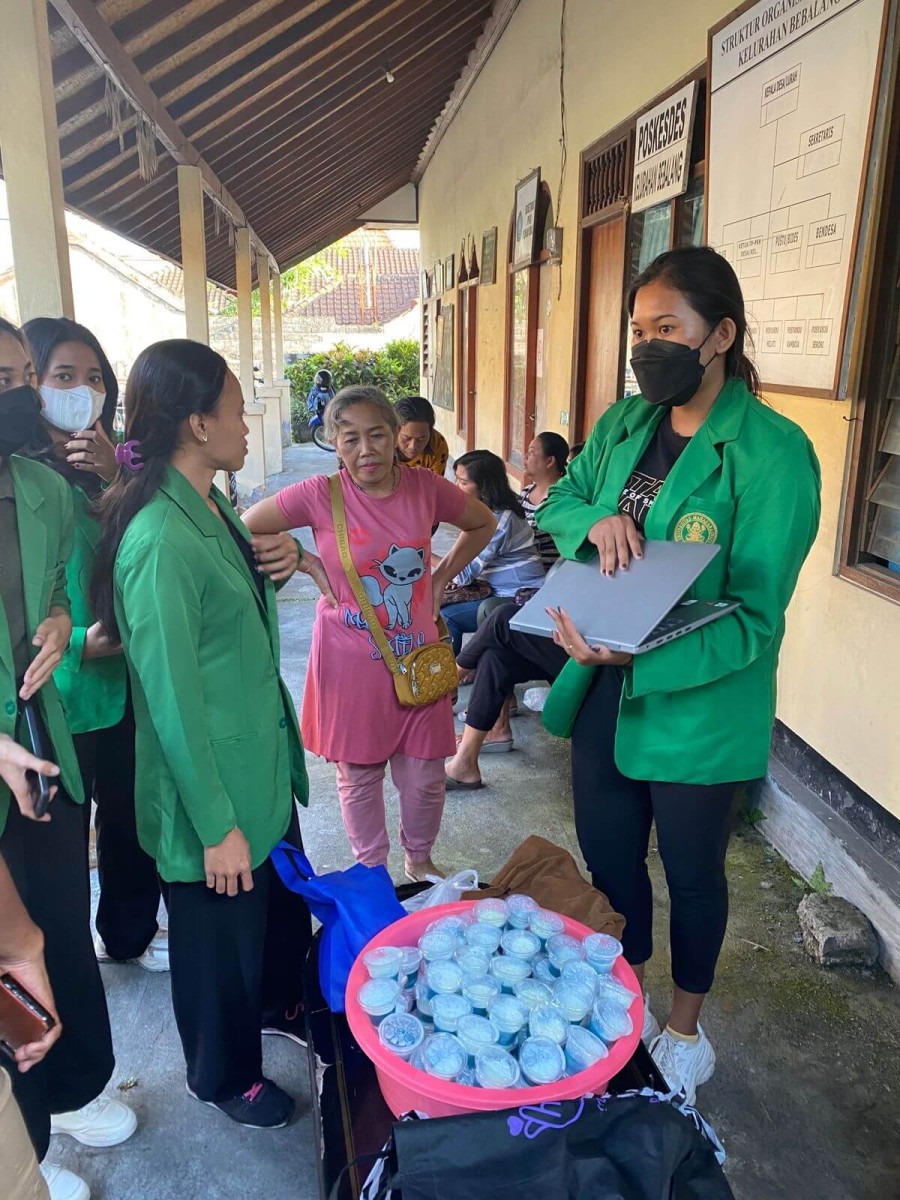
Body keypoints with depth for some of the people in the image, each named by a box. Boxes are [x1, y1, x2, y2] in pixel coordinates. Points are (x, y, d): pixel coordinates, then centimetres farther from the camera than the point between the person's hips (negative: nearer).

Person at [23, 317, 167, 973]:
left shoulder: (109, 463, 6)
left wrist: (117, 478, -18)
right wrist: (76, 645, -26)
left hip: (126, 681, 6)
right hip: (60, 696, -6)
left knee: (131, 817, 20)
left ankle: (128, 933, 44)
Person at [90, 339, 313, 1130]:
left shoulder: (212, 505, 3)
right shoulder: (159, 539, -27)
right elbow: (172, 699, -24)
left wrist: (281, 560, -4)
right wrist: (217, 827, -18)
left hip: (263, 761, 9)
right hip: (212, 781, -9)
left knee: (286, 901, 27)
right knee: (221, 934, 16)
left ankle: (279, 1004, 55)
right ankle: (225, 1076, 43)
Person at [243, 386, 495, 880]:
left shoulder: (426, 488, -5)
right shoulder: (320, 495, -12)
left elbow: (482, 525, 13)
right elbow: (245, 529, -3)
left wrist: (441, 579, 6)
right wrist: (308, 565, -7)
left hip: (417, 655, 2)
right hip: (349, 661, -2)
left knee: (424, 774, 10)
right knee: (359, 773, 12)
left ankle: (419, 859, 38)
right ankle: (371, 868, 36)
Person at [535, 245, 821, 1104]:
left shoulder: (772, 453, -19)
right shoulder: (625, 422, 0)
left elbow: (754, 619, -21)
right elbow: (557, 501, 11)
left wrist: (638, 657, -35)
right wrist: (594, 522, -14)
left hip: (698, 703, -5)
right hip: (605, 690, 6)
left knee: (691, 873, 17)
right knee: (607, 858, 21)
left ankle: (685, 1030, 45)